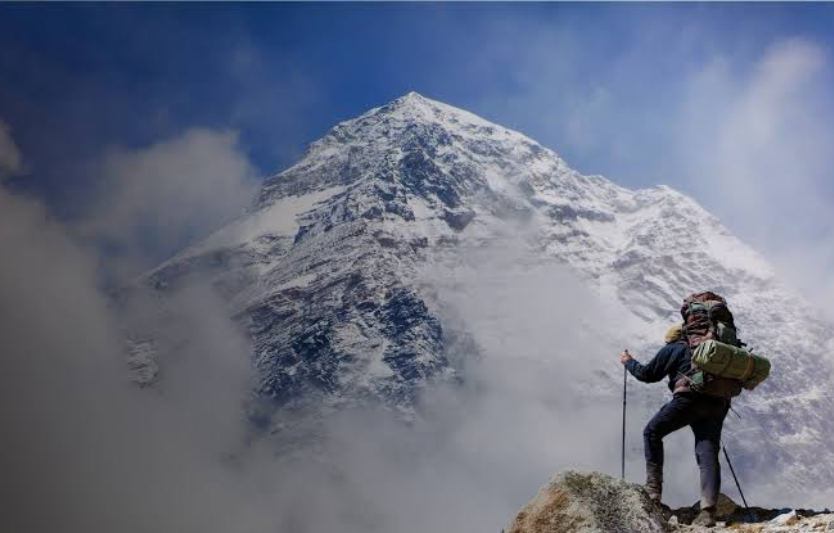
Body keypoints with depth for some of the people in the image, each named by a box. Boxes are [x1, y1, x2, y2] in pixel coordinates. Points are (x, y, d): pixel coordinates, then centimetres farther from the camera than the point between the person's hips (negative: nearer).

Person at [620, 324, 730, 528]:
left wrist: (629, 362, 33)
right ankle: (708, 511, -13)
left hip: (689, 398, -5)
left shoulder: (672, 349, 15)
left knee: (652, 432, 12)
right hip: (717, 403, 5)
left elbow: (648, 374, 17)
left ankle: (653, 489, 3)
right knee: (708, 454, 0)